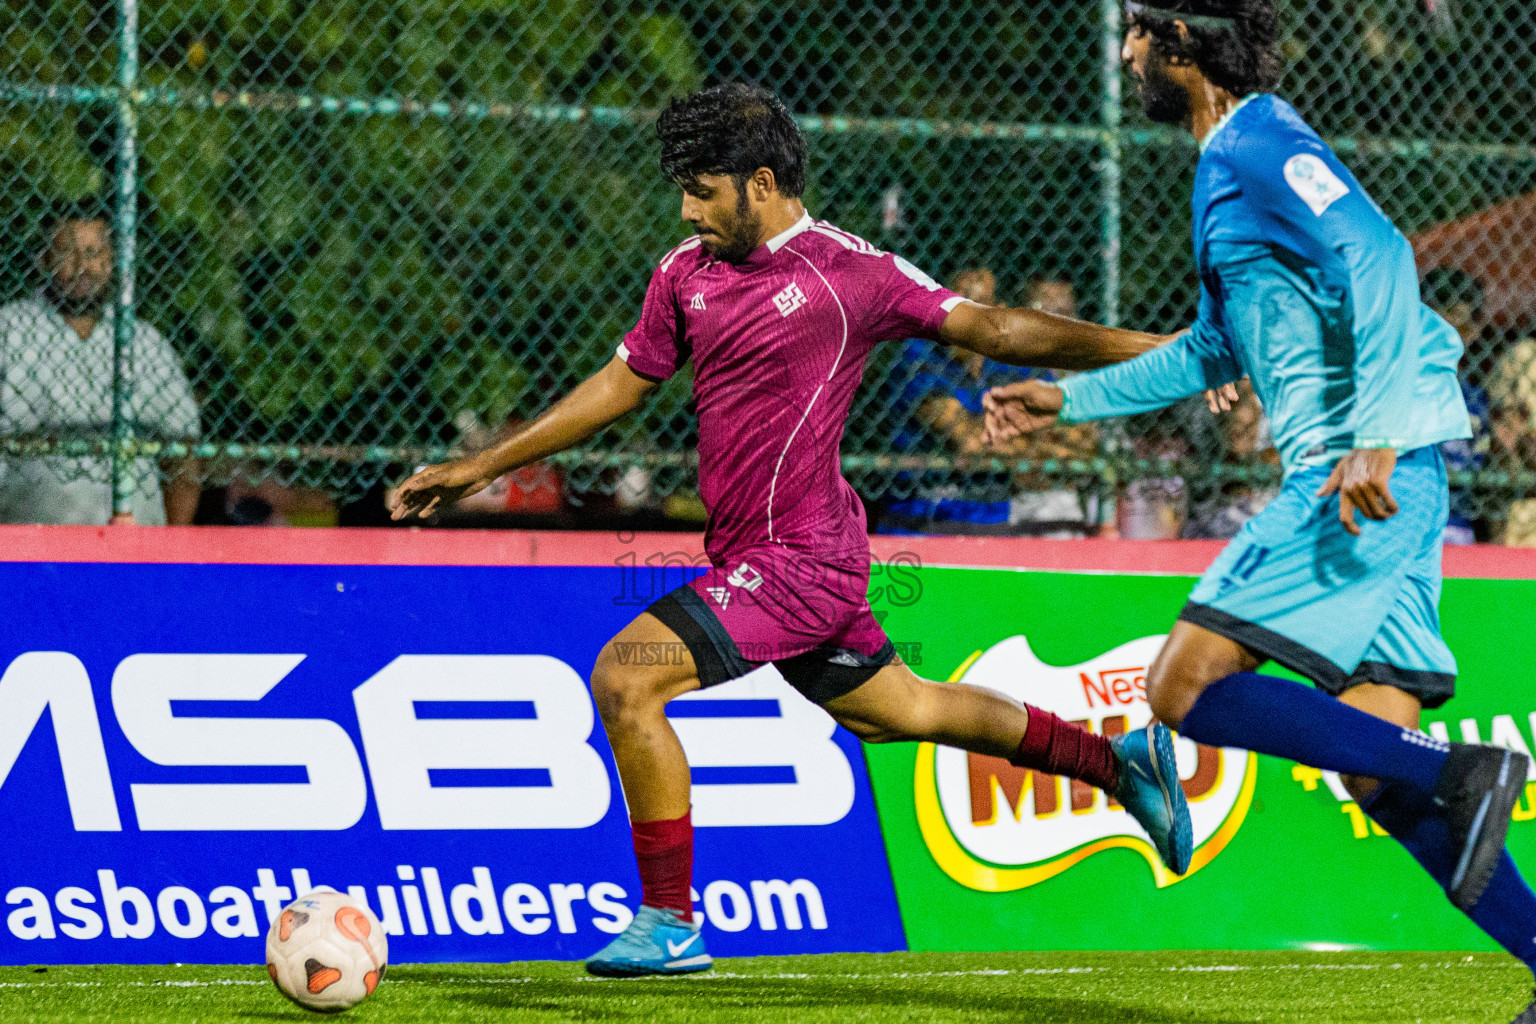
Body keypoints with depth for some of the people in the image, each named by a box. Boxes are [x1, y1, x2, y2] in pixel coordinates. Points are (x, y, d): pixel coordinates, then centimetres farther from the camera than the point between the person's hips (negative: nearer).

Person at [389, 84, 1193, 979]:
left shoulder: (847, 272, -11)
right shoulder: (688, 274, 9)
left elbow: (990, 329, -8)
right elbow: (622, 385, 19)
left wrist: (1147, 350, -14)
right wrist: (481, 468, 20)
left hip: (799, 561, -8)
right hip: (749, 559, 8)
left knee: (625, 678, -18)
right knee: (902, 711, 21)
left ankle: (670, 926, -10)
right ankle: (1119, 761, 37)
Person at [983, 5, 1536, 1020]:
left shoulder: (1259, 146, -7)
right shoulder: (1230, 159, 24)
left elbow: (1378, 257, -22)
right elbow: (1216, 348, 38)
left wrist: (1377, 438, -29)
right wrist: (1072, 398, 42)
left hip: (1370, 475, -10)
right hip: (1377, 482, 10)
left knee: (1184, 686, -12)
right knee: (1374, 768, 5)